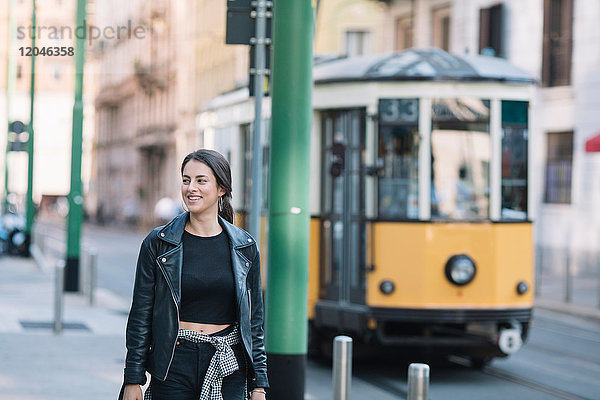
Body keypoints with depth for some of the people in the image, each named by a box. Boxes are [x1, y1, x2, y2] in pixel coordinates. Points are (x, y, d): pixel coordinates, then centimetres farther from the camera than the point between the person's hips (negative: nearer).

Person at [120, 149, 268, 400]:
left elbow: (254, 321, 9)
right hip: (174, 366, -1)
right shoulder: (158, 243, 0)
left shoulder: (244, 248, 5)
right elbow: (140, 316, 2)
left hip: (228, 369, 1)